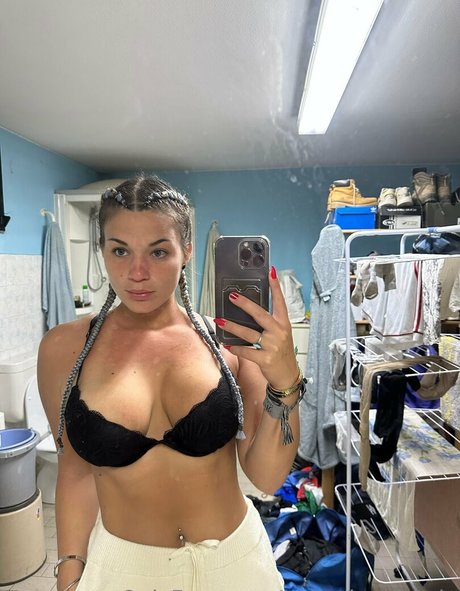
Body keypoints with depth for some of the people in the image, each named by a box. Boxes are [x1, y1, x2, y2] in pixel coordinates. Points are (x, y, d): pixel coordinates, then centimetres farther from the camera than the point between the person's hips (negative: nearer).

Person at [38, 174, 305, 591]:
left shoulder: (229, 338, -14)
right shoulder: (64, 349, -11)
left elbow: (267, 477, -13)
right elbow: (77, 471, 0)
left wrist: (285, 383, -28)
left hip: (233, 556, 0)